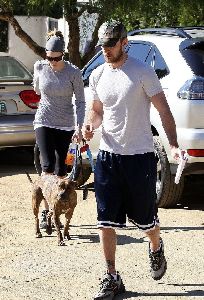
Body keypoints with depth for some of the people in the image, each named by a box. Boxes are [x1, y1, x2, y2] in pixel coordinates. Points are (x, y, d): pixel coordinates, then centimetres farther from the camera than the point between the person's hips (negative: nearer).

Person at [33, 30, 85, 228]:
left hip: (66, 125, 0)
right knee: (48, 165, -15)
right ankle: (45, 210, -11)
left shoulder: (73, 73, -10)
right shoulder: (40, 68, -5)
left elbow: (80, 101, -6)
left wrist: (79, 126, -15)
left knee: (61, 169, 4)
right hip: (44, 122, 0)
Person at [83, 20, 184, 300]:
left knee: (145, 218, 9)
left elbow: (164, 111, -8)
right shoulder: (97, 75, 7)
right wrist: (90, 125, -3)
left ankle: (156, 248, 42)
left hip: (140, 156, -4)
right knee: (106, 222, 1)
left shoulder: (143, 72, -9)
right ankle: (112, 277, 11)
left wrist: (173, 144, -20)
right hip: (108, 156, 4)